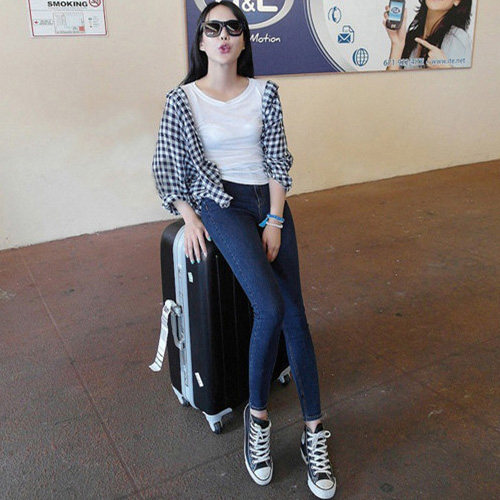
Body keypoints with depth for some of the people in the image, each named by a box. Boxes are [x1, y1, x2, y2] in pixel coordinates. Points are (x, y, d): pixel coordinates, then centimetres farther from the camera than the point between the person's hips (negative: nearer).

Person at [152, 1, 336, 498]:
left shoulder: (265, 93, 8)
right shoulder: (183, 99, 2)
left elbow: (277, 160, 5)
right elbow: (168, 167, 6)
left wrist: (275, 220, -6)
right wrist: (189, 217, -6)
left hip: (268, 200, 3)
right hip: (219, 202, -3)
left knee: (293, 311, -10)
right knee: (271, 308, -24)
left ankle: (313, 430, 0)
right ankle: (257, 415, -2)